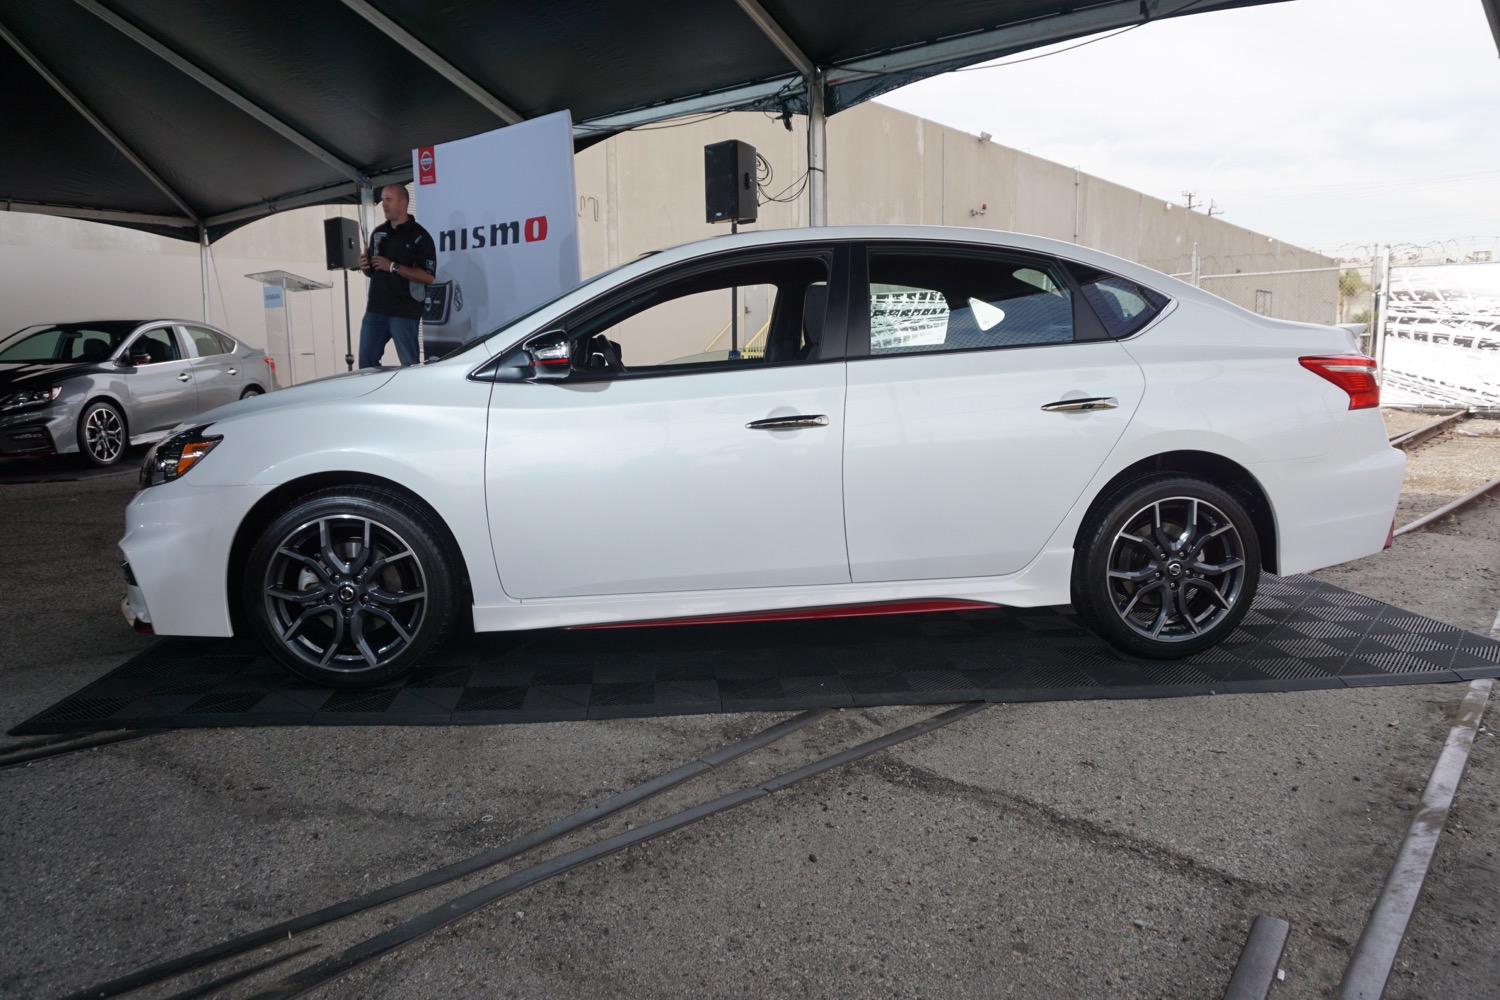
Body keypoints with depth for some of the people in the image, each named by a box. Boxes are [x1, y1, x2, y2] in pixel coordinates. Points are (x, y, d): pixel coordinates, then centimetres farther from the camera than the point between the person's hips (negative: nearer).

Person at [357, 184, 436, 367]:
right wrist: (365, 267, 0)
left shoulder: (419, 236, -7)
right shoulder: (378, 233, 14)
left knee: (410, 365, 0)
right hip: (375, 309, 6)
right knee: (367, 361, 8)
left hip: (404, 312, -6)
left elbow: (428, 276, -16)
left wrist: (393, 267, -18)